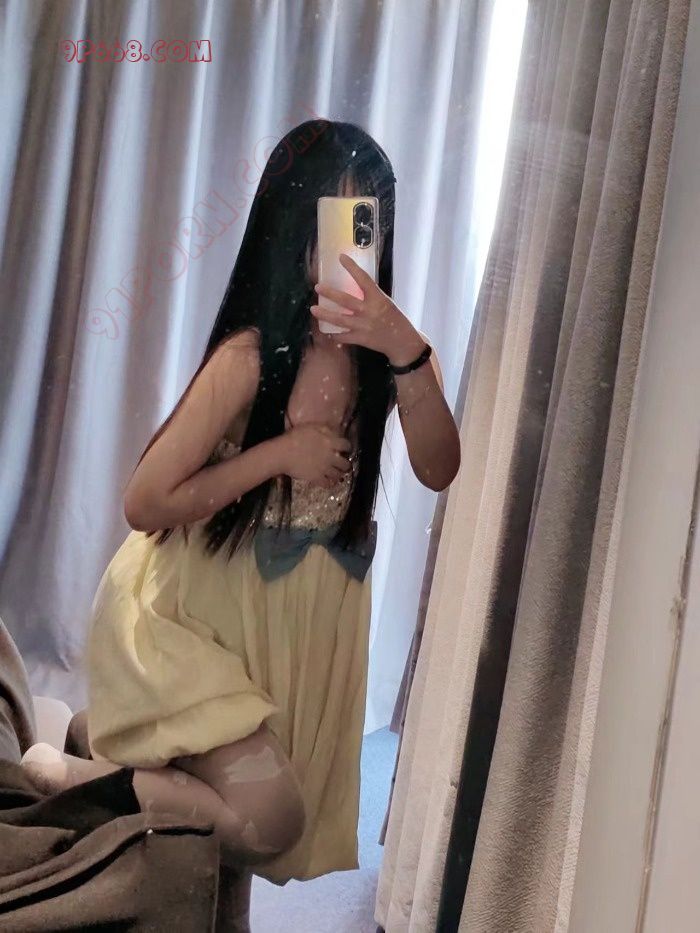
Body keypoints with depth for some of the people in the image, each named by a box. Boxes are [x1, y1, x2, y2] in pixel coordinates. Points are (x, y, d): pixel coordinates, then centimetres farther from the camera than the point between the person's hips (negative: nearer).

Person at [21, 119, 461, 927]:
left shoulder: (383, 344, -8)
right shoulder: (252, 356, -23)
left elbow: (439, 473, -22)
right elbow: (144, 504, -20)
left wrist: (408, 355, -35)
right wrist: (280, 453, -24)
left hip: (309, 614, 6)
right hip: (199, 610, -6)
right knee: (266, 820, -13)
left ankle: (123, 756, 35)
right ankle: (58, 773, 8)